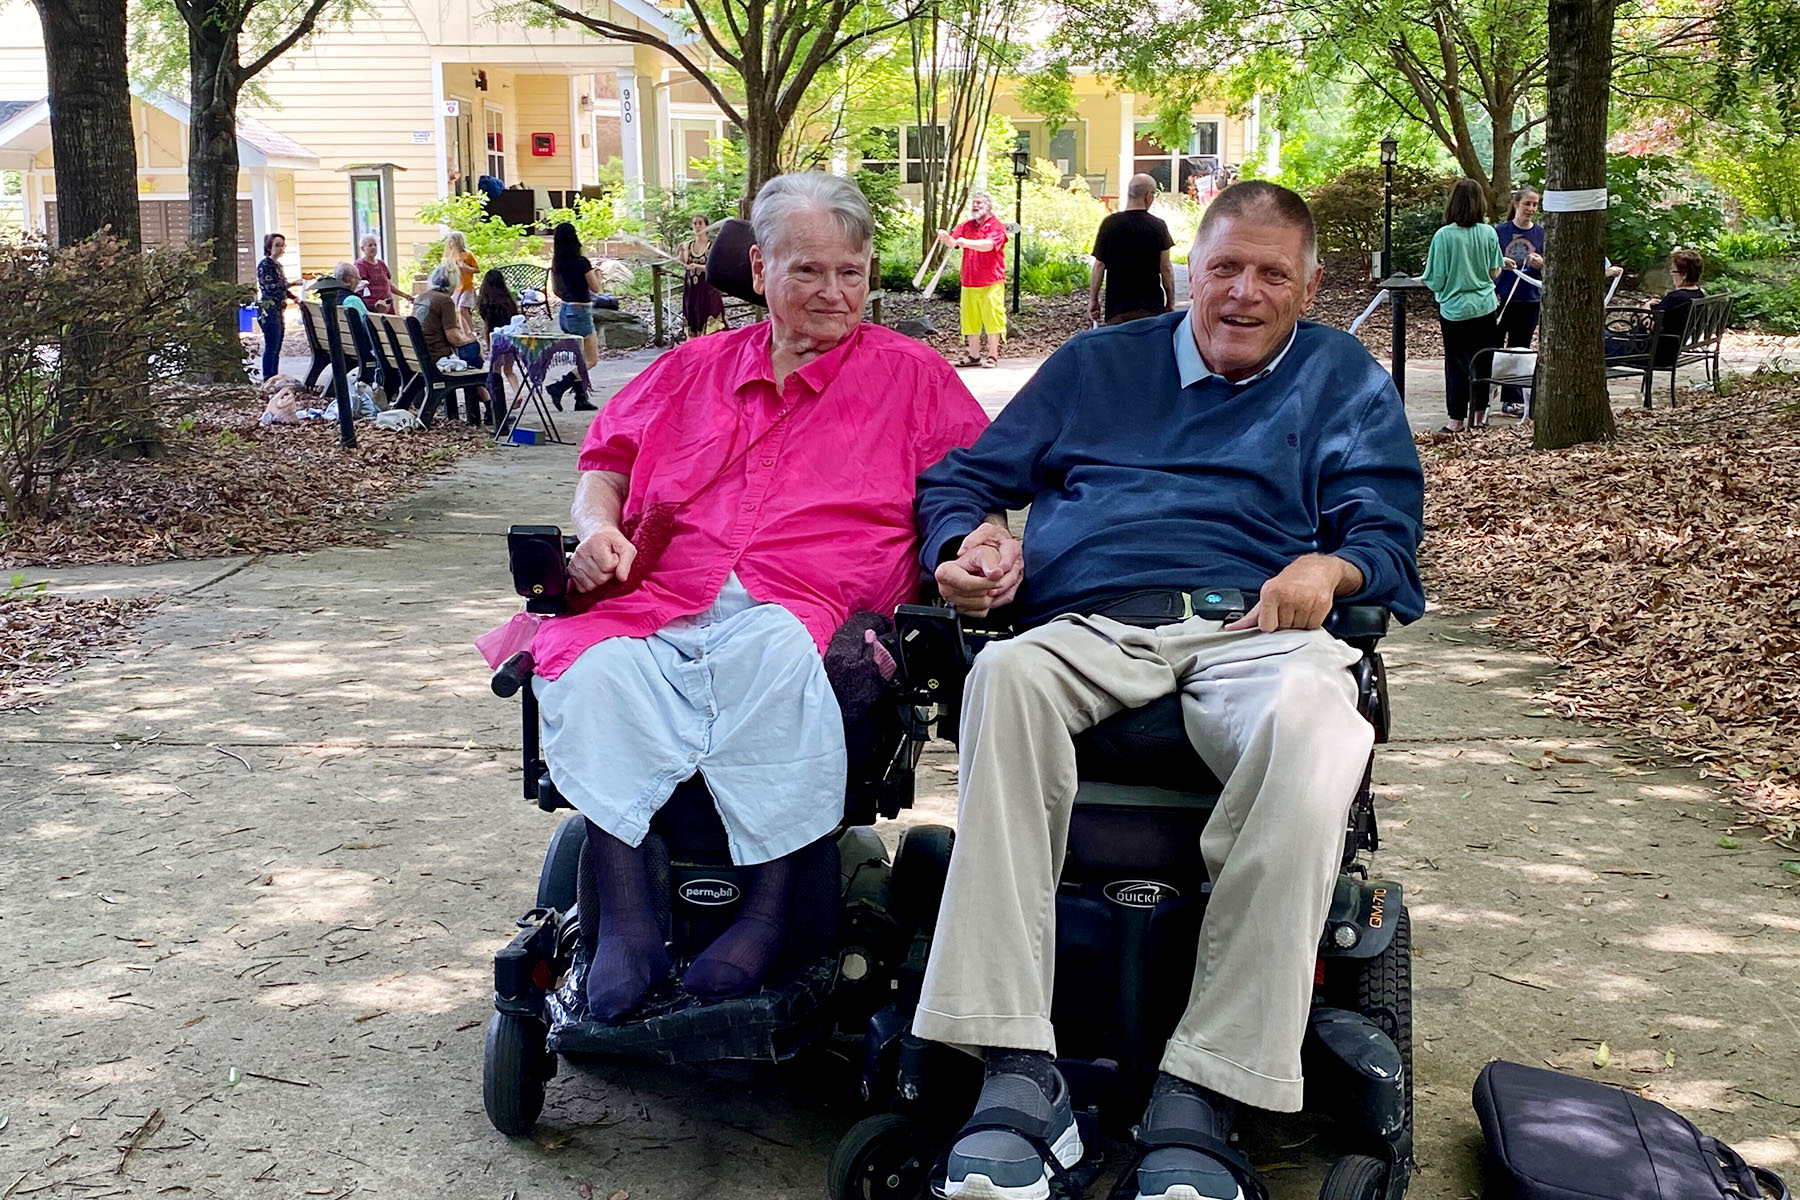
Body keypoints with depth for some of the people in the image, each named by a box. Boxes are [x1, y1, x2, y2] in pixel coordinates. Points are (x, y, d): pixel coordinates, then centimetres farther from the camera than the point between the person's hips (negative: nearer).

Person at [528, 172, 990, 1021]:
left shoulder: (912, 376, 19)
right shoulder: (693, 368, 27)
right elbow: (606, 463, 31)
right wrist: (597, 526, 9)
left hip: (804, 615, -3)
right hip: (657, 613, 3)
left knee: (777, 657, -40)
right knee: (590, 671, -31)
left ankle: (769, 912, -33)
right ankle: (622, 922, -28)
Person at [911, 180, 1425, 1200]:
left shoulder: (1346, 381, 26)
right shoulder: (1098, 364, 30)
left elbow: (1388, 533, 14)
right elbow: (964, 475, 27)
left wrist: (1328, 566, -10)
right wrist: (973, 538, 2)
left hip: (1256, 635, -1)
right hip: (1086, 631, 1)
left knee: (1315, 720, -39)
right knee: (1006, 675, -36)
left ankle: (1202, 1096, -37)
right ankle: (1017, 1070, -40)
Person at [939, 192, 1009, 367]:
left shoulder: (996, 226, -4)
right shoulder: (966, 226, 14)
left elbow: (988, 244, -22)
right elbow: (953, 242, 0)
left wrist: (967, 242, -37)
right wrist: (945, 237, -24)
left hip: (991, 282, -5)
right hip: (969, 283, 5)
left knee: (992, 319, -4)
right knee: (970, 320, 9)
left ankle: (993, 356, 3)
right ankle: (974, 356, 18)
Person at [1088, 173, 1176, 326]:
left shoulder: (1110, 223, -3)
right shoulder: (1158, 226, -3)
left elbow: (1099, 264, -1)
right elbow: (1166, 268, -1)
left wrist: (1093, 299, 8)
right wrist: (1171, 302, 9)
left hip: (1117, 308, 0)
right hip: (1152, 308, 0)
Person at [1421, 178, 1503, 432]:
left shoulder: (1444, 236, -15)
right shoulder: (1489, 233, -4)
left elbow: (1435, 281, -12)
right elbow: (1495, 272, 5)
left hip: (1454, 308, -3)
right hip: (1485, 306, 3)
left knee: (1456, 363, 5)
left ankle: (1457, 419, 7)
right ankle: (1479, 414, 21)